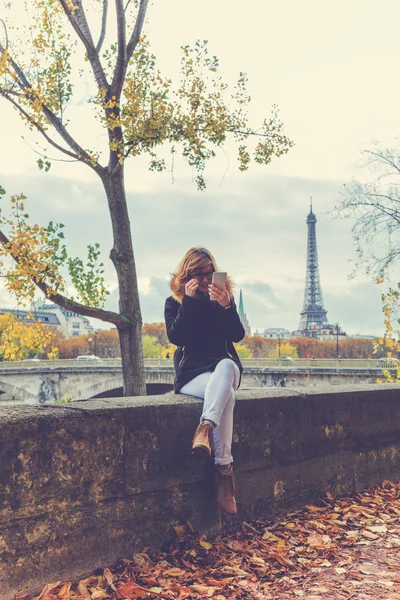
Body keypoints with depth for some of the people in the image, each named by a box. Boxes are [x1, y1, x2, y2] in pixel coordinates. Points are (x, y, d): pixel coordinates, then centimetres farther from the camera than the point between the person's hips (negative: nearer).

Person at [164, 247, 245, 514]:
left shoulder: (223, 296, 12)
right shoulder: (175, 302, 8)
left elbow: (238, 335, -1)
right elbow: (175, 337, -10)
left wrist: (226, 306, -18)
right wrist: (189, 301, -14)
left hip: (225, 367, 2)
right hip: (191, 372, -2)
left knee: (226, 366, -40)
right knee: (226, 394, -37)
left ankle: (206, 428, -57)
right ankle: (224, 469, -45)